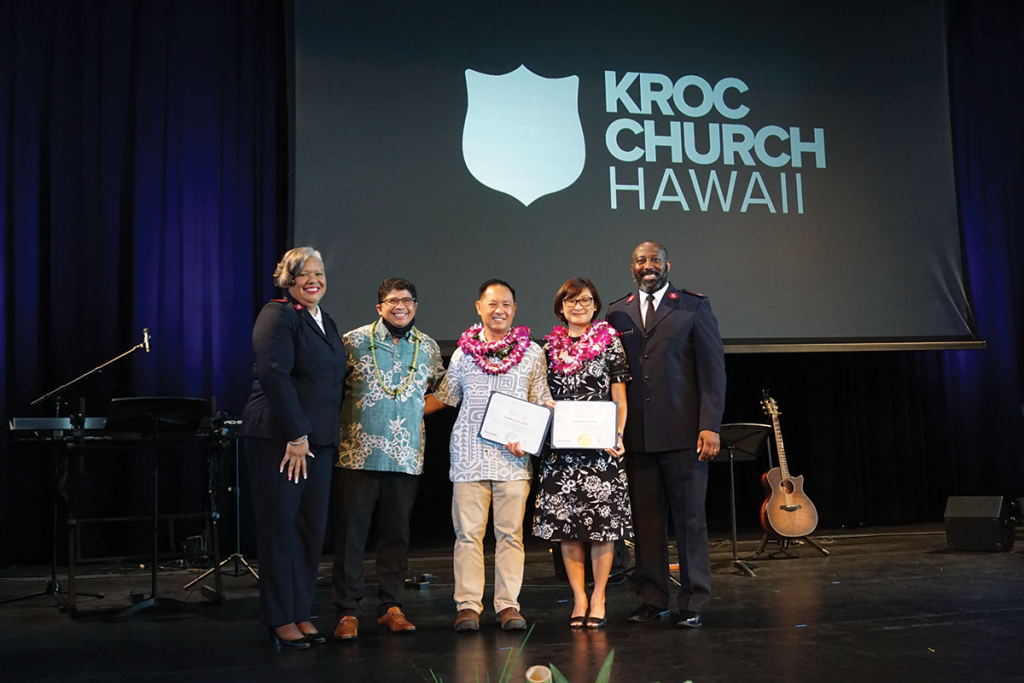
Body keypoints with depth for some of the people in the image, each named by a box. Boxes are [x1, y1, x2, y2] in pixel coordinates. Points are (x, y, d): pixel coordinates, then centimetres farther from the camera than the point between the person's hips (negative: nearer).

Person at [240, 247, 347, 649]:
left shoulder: (326, 323, 18)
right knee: (281, 528, -1)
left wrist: (323, 436, 13)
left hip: (317, 441, 8)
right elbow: (274, 376, -17)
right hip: (278, 438, -7)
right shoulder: (278, 315, -8)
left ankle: (301, 614, 18)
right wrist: (295, 435, -18)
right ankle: (281, 620, 9)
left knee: (312, 529, 8)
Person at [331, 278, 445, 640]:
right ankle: (347, 610, 7)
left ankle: (390, 606, 18)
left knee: (396, 533, 8)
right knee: (351, 531, -1)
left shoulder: (429, 347, 10)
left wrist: (411, 411, 11)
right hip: (358, 452, -3)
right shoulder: (353, 341, 1)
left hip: (406, 456, 3)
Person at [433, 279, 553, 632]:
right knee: (468, 532, 0)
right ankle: (468, 605, 6)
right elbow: (444, 398, 20)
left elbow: (544, 404, 8)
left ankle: (508, 604, 9)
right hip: (469, 453, 0)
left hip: (513, 456, 0)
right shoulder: (463, 352, 11)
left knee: (510, 533, 1)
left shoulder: (532, 352, 9)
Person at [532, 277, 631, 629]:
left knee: (603, 521, -3)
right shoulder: (550, 347, 11)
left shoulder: (610, 342, 4)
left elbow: (620, 397, 3)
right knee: (567, 523, 2)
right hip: (561, 446, 2)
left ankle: (598, 598, 8)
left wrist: (618, 435, -9)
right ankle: (579, 598, 12)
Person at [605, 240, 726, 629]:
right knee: (645, 521, 8)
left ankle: (694, 604, 11)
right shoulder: (618, 313, 13)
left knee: (689, 520, 2)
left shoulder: (694, 308, 4)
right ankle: (652, 600, 18)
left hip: (682, 434, -3)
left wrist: (710, 426, -9)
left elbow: (713, 370, 0)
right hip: (636, 436, 3)